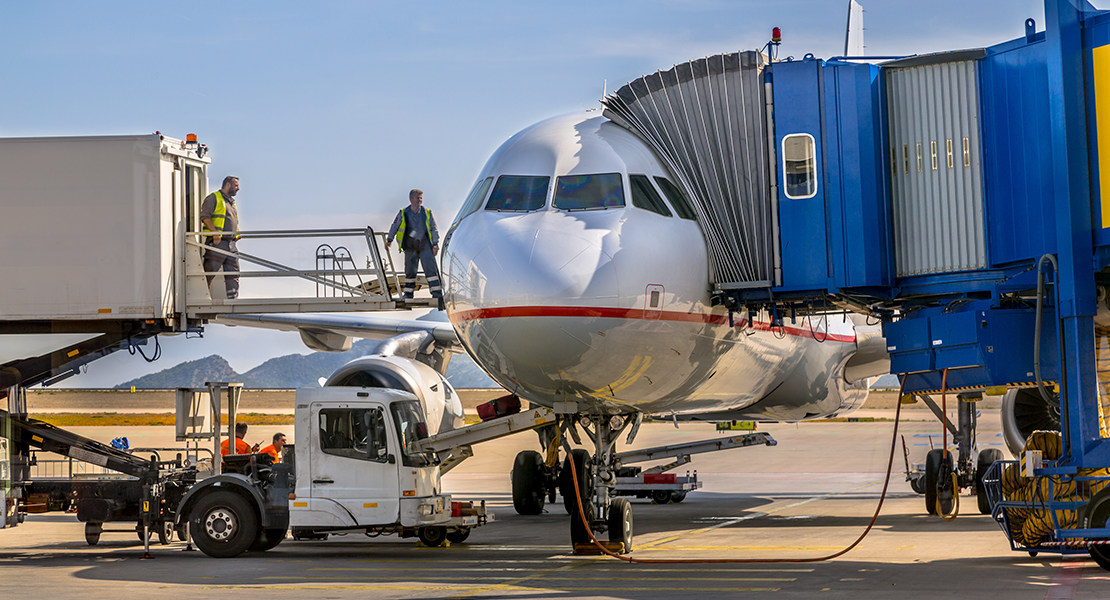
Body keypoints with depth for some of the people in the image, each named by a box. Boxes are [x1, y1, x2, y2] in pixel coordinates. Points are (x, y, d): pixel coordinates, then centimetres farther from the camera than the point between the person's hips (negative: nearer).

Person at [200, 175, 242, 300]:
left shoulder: (232, 202, 26)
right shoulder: (214, 198, 0)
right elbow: (205, 216, -11)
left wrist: (237, 235, 13)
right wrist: (214, 232, -21)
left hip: (231, 243, 8)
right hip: (217, 243, -8)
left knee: (233, 274, 1)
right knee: (209, 272, -6)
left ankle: (233, 299, 1)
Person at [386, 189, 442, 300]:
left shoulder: (427, 212, 2)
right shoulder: (403, 213, 1)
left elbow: (434, 229, 8)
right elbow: (394, 226, 14)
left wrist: (435, 244, 3)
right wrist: (389, 240, 16)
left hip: (425, 246, -1)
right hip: (410, 247, 1)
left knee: (431, 269, -7)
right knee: (410, 271, 6)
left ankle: (437, 293, -6)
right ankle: (408, 293, 17)